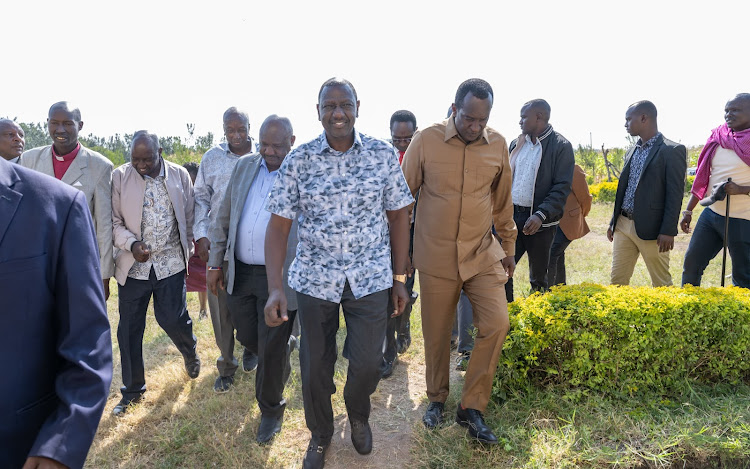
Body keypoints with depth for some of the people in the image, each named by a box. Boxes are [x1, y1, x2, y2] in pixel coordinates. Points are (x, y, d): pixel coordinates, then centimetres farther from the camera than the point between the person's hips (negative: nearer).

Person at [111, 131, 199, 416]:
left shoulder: (179, 175, 0)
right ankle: (133, 389, 27)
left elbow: (188, 218, 7)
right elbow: (113, 220, -1)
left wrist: (189, 252, 8)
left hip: (170, 263, -1)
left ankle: (190, 353, 36)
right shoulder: (119, 177, -3)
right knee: (129, 329, 7)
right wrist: (131, 244, -17)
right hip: (133, 265, 1)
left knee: (173, 319, 0)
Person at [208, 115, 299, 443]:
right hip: (241, 272, 5)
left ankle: (271, 410, 28)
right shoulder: (245, 166, 7)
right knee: (248, 337, 17)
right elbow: (223, 218, 11)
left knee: (271, 348, 5)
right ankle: (286, 345, 49)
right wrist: (216, 263, 8)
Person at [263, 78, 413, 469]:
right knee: (315, 366, 13)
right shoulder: (298, 160, -5)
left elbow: (398, 217, 3)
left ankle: (358, 416, 42)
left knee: (367, 363, 5)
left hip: (371, 279, 0)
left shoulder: (384, 155, -3)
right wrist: (275, 289, -17)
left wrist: (400, 278, 3)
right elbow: (278, 226, -7)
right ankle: (320, 435, 42)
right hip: (314, 279, 0)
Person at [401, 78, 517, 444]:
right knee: (437, 333, 8)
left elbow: (502, 201, 13)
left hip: (482, 253, 2)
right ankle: (437, 398, 34)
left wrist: (509, 246, 18)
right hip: (436, 256, -2)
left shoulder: (498, 145, 1)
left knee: (496, 323, -9)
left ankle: (471, 406, 11)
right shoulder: (426, 140, -8)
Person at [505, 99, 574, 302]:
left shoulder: (561, 146, -6)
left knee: (538, 277, 8)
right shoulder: (516, 144, 10)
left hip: (540, 221, -4)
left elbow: (562, 188, -12)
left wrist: (541, 215, -23)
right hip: (512, 216, 5)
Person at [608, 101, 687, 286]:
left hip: (651, 229, -7)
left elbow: (675, 194, -11)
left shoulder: (672, 151, -7)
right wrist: (613, 222, 17)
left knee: (661, 283, 5)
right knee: (617, 280, 9)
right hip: (623, 226, 7)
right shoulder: (632, 151, 15)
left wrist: (668, 231, -16)